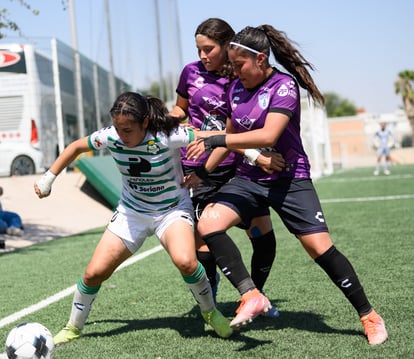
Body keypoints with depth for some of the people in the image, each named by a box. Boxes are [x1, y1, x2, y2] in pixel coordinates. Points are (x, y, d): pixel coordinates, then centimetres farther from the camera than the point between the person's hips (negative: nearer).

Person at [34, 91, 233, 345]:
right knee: (94, 273, -5)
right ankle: (73, 328, 21)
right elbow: (77, 146, 3)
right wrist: (48, 178, 5)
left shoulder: (168, 136, -27)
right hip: (131, 212, 4)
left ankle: (210, 312, -3)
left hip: (173, 209, -3)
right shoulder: (110, 137, -16)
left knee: (185, 261, -32)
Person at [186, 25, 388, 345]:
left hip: (289, 179, -6)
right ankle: (251, 297, -18)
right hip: (248, 179, 6)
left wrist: (213, 140, -29)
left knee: (320, 247, -10)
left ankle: (369, 316, 8)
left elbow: (268, 135, -28)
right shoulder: (236, 88, 7)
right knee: (208, 224, -19)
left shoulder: (284, 85, -15)